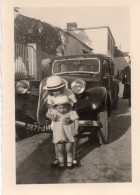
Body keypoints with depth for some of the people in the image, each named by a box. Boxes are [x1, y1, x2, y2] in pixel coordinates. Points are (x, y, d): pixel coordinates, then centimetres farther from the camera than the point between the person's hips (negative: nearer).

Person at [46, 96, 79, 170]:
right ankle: (61, 164, 28)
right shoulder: (54, 111, -7)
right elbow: (47, 114, 4)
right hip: (58, 135, 1)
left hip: (69, 135, -1)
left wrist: (76, 130, -18)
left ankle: (69, 163, 30)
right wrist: (51, 117, -17)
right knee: (60, 150, 10)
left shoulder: (71, 113, -12)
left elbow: (76, 120, -11)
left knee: (69, 150, 11)